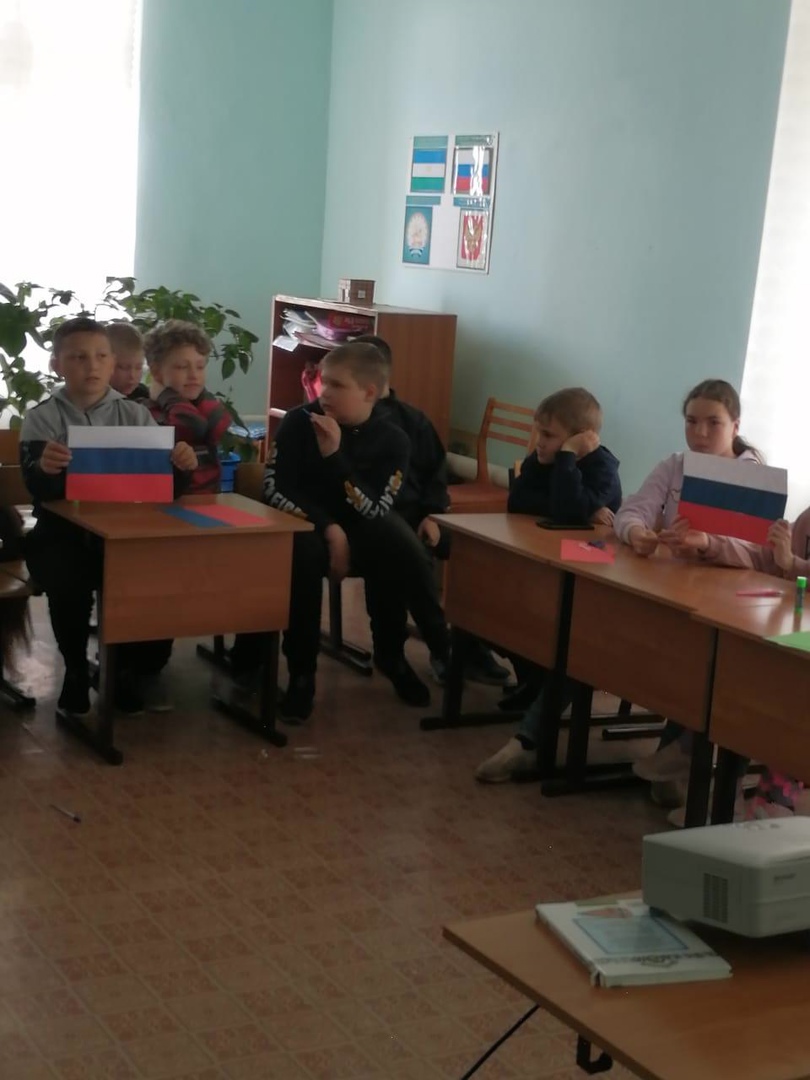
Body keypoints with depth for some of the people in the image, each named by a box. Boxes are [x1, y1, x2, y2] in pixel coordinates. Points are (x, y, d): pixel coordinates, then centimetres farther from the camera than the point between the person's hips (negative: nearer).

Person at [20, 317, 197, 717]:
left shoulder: (134, 414, 5)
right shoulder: (42, 418, -2)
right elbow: (38, 488, -15)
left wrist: (180, 466, -24)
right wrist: (44, 468, -39)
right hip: (61, 531, -2)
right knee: (68, 584, -31)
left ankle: (124, 668, 2)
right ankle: (75, 671, -2)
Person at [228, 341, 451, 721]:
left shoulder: (392, 440, -8)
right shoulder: (298, 422, -9)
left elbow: (374, 510, -18)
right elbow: (275, 489, -13)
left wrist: (334, 456, -27)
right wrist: (328, 528, -23)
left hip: (359, 532, 2)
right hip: (305, 524, -1)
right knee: (303, 553, -35)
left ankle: (390, 655, -1)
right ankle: (301, 671, -23)